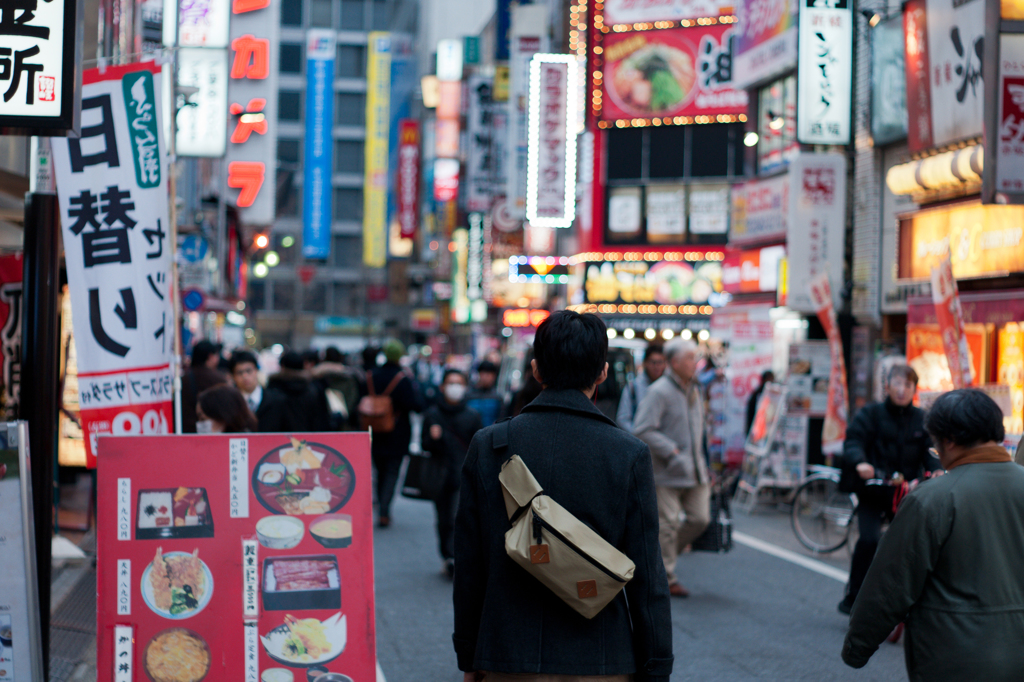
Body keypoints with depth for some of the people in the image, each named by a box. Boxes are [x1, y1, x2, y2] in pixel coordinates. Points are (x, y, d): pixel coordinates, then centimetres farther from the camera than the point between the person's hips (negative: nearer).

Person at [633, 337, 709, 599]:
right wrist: (672, 452, -20)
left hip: (695, 470, 7)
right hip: (668, 472, -7)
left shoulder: (694, 390, 14)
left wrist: (703, 465, 20)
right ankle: (666, 578, 7)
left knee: (700, 518, 3)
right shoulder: (659, 391, -12)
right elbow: (642, 430, -19)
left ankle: (665, 553, 24)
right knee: (668, 524, -3)